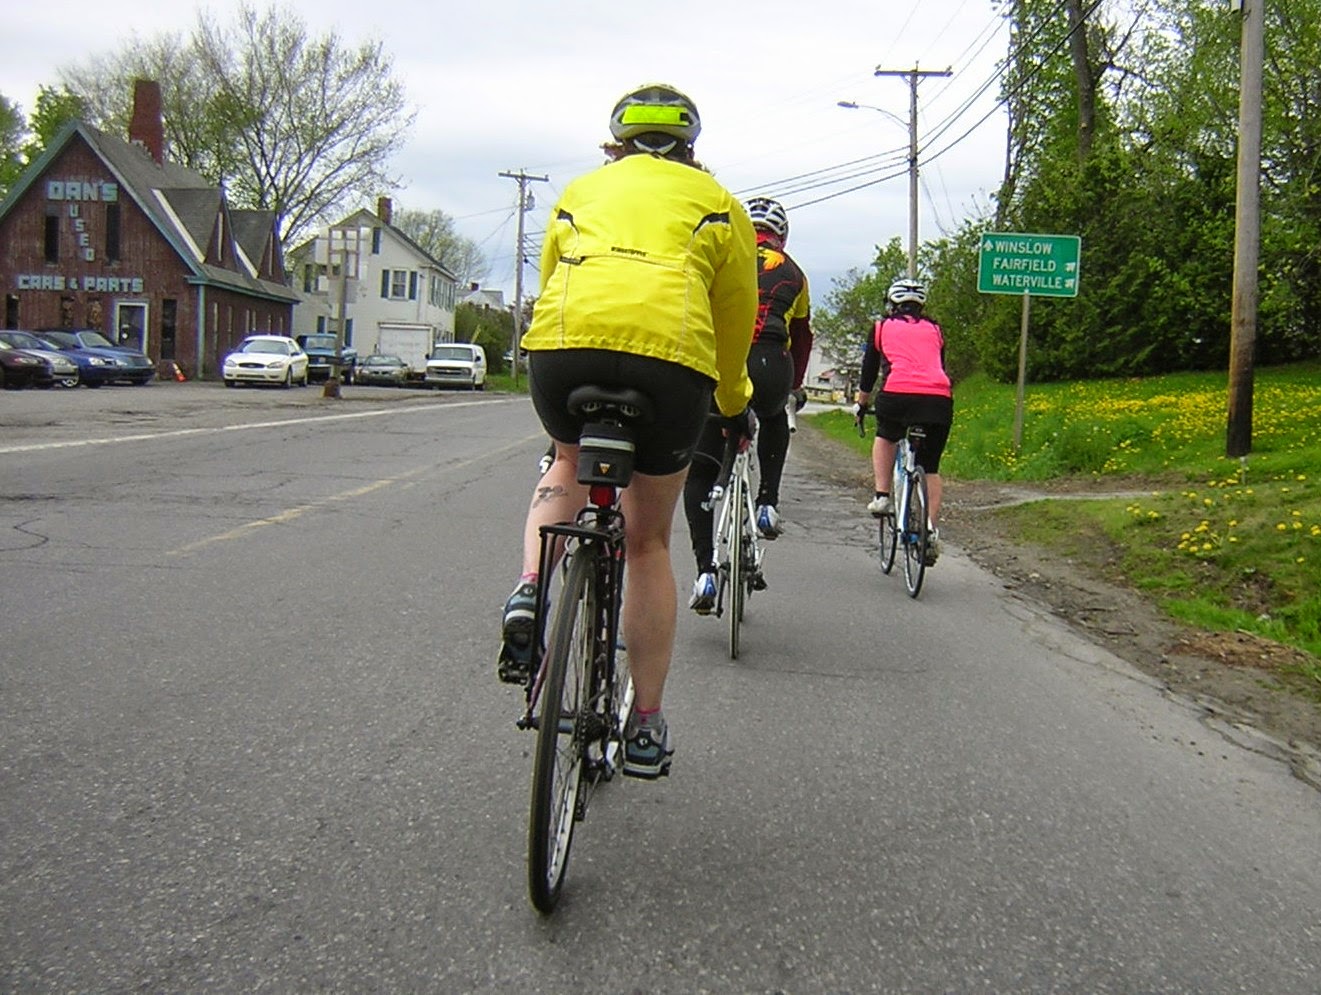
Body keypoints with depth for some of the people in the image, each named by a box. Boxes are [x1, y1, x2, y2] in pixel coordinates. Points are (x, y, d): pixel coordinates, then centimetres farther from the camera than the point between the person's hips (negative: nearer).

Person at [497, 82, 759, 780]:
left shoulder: (581, 190, 30)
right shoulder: (716, 203, 26)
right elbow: (735, 320, 26)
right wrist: (734, 404, 43)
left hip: (562, 342, 1)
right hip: (671, 355, -1)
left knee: (569, 466, 34)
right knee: (648, 542, 16)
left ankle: (531, 593, 7)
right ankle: (646, 727, 20)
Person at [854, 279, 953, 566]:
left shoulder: (882, 328, 21)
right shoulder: (935, 330, 27)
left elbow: (868, 372, 26)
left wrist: (861, 405, 41)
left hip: (897, 394, -2)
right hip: (939, 399, 2)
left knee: (885, 438, 31)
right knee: (931, 468, 17)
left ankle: (881, 496, 16)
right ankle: (932, 531, 6)